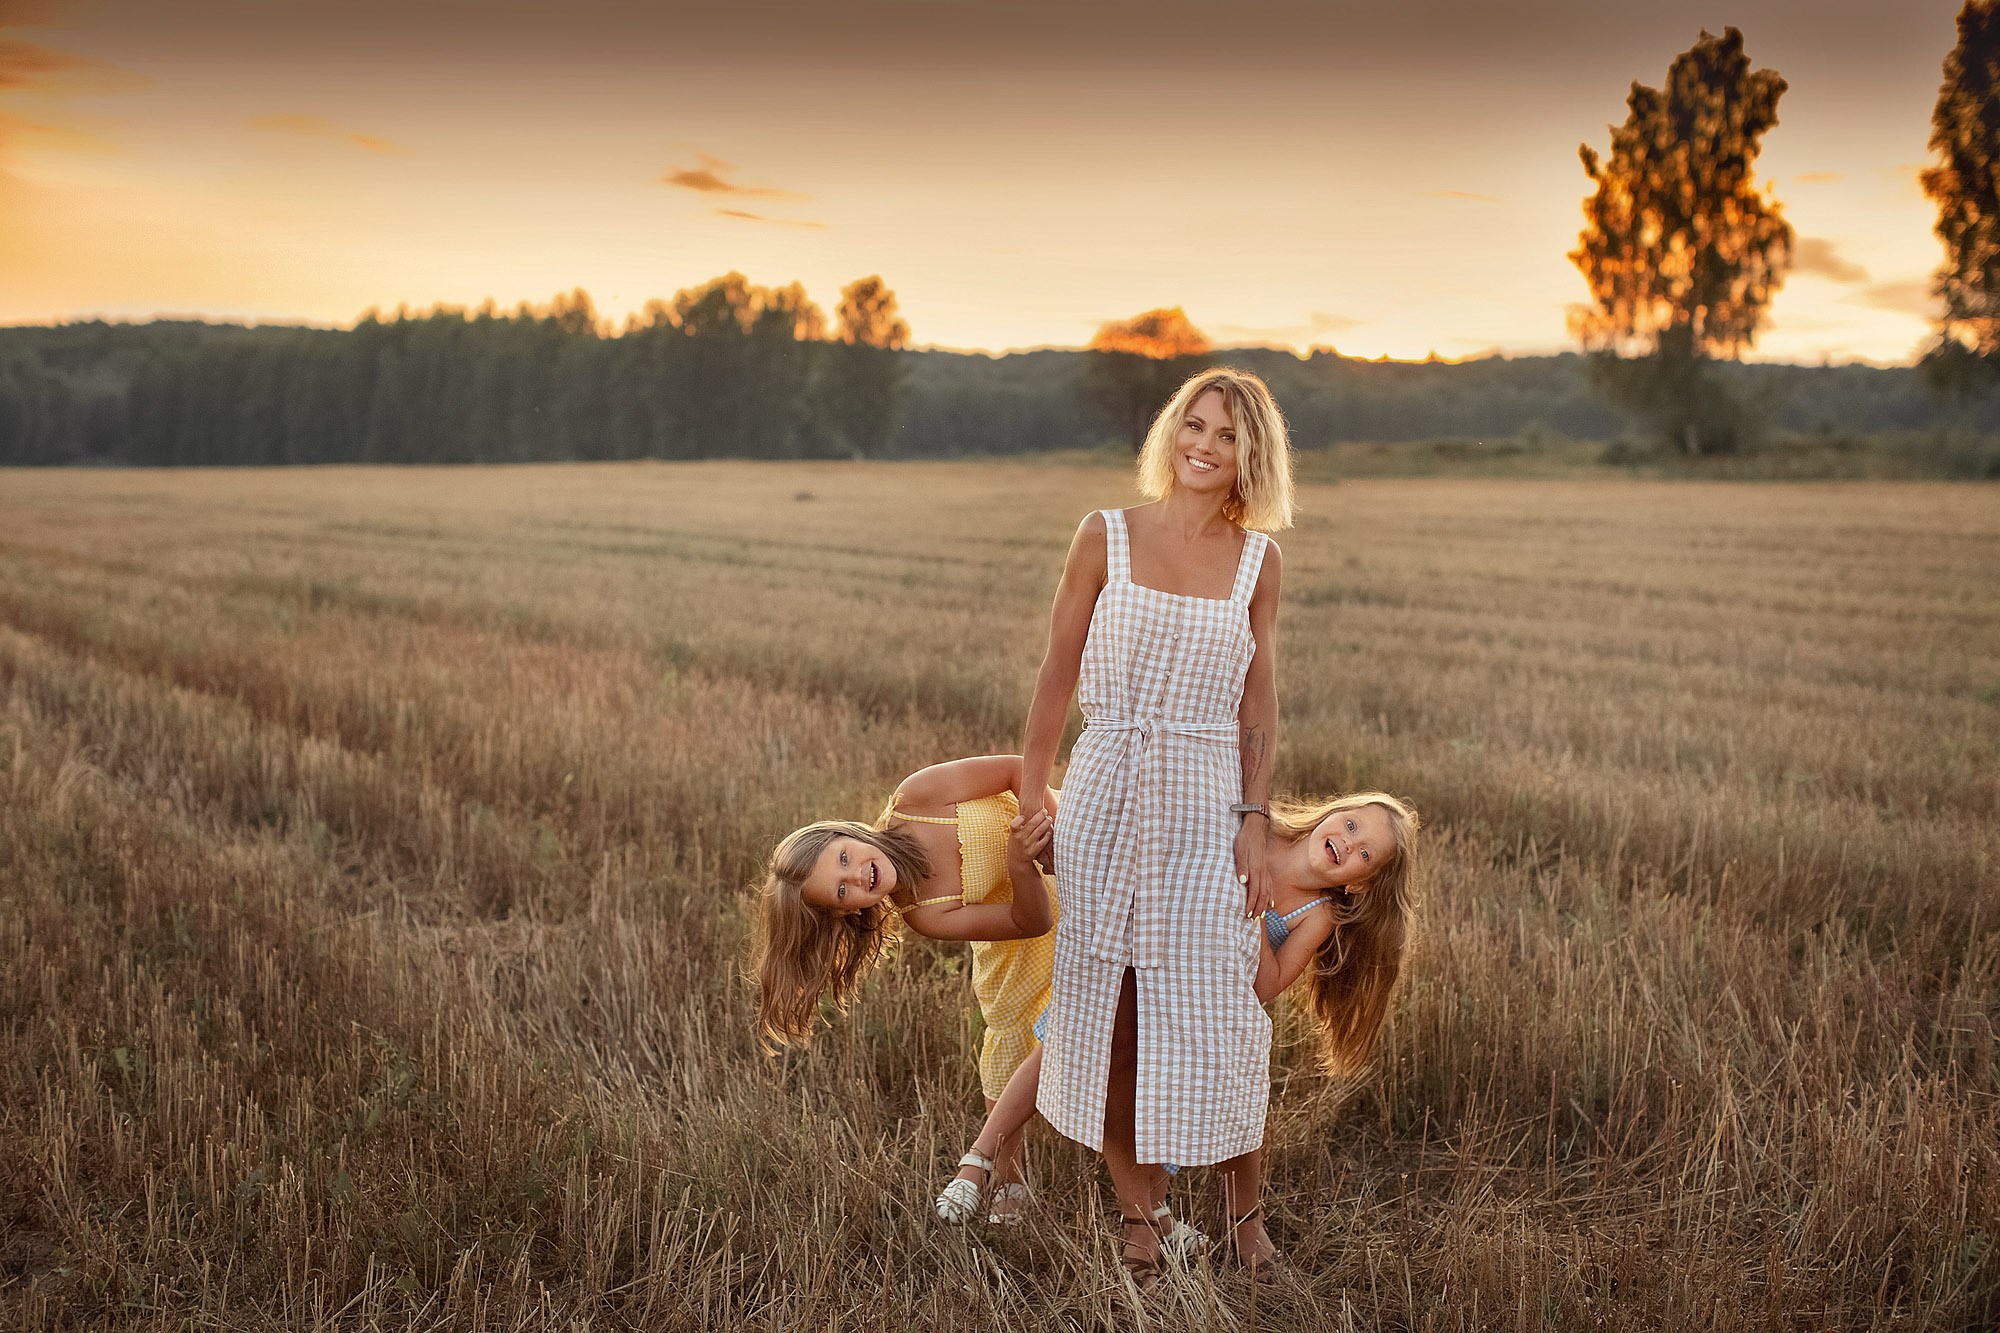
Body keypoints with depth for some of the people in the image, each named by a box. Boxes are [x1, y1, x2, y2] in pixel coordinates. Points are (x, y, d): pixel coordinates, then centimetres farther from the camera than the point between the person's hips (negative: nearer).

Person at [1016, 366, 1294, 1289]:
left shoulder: (1257, 561, 4)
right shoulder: (1107, 538, 0)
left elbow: (1259, 702, 5)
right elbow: (1059, 671, 4)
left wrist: (1254, 821, -1)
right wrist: (1031, 792, 4)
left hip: (1205, 806, 0)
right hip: (1106, 793, 0)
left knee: (1207, 1010, 0)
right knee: (1107, 1008, 5)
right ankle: (1136, 1214, 20)